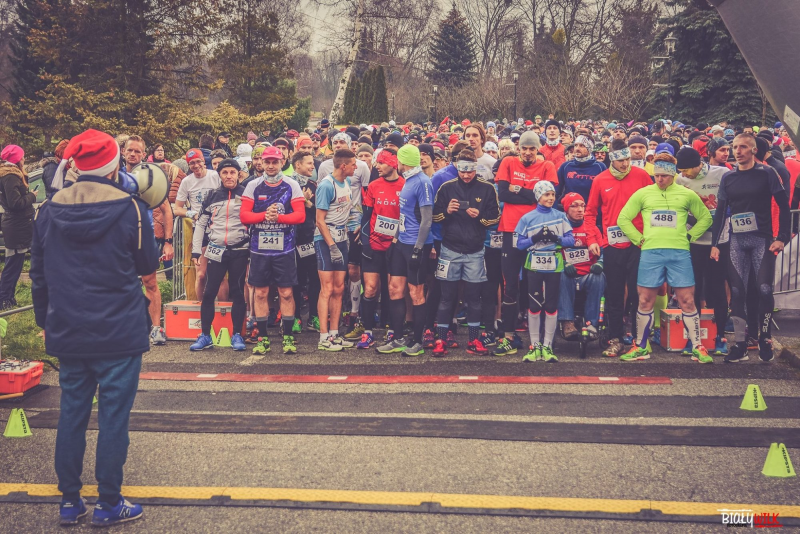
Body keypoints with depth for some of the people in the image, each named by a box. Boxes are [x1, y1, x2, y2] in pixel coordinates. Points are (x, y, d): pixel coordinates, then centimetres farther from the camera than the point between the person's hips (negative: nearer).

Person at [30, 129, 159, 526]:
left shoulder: (49, 210, 2)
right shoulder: (129, 209, -12)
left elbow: (38, 274, 10)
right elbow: (148, 265, 1)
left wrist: (45, 321, 21)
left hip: (67, 333, 4)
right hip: (119, 332, -4)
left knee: (71, 412, 13)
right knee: (114, 415, 3)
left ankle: (70, 500, 20)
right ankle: (108, 504, 10)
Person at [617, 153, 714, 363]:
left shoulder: (687, 195, 9)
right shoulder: (643, 194, 9)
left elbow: (705, 218, 18)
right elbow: (623, 219, 13)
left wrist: (689, 236, 7)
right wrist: (639, 239, 5)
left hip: (680, 253, -1)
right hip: (651, 252, 1)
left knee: (687, 300, -1)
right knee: (645, 300, 3)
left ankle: (697, 348, 7)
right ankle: (641, 347, 14)